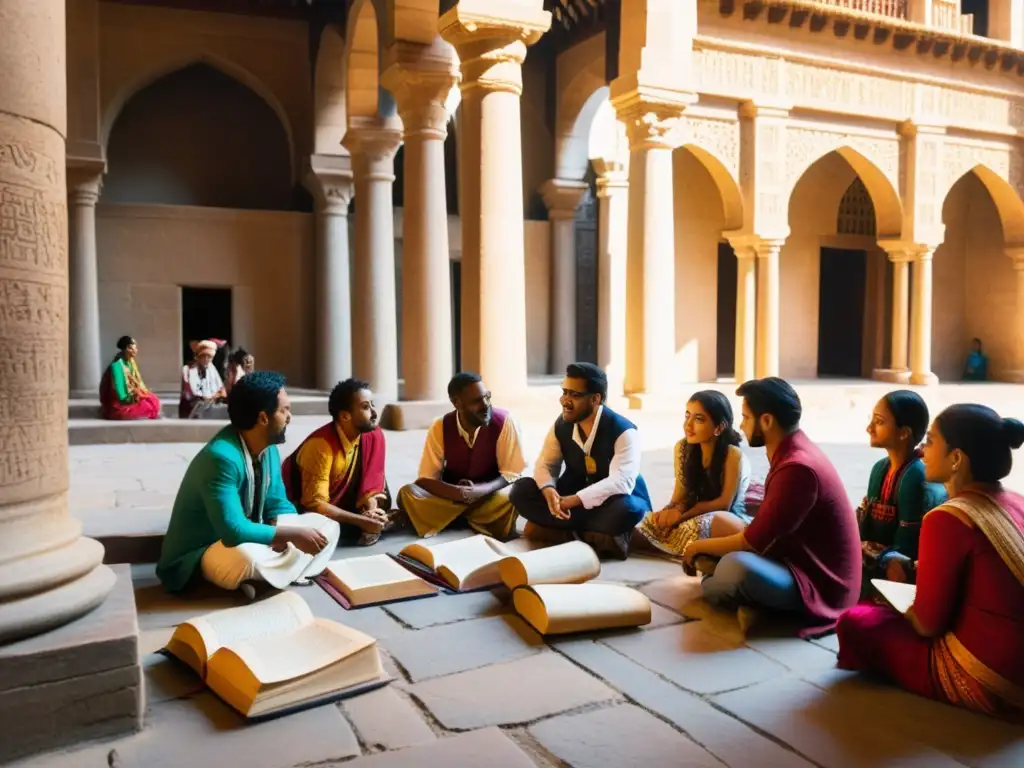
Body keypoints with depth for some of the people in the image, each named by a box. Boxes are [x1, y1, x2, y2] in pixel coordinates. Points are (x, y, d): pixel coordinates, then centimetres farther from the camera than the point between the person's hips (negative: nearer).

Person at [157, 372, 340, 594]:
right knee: (251, 556, -42)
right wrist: (293, 534, -28)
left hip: (249, 537, 9)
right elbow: (233, 532, -35)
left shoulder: (269, 449, -2)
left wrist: (282, 533, -17)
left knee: (327, 527, -2)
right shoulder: (221, 457, -29)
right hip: (201, 552, -8)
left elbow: (278, 503, 6)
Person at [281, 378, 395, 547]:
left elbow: (372, 481, -4)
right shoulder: (321, 445, -30)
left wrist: (372, 509, -23)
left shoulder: (374, 435, -13)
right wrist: (361, 520, -33)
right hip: (305, 509, -5)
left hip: (339, 501, 6)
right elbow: (315, 503, -31)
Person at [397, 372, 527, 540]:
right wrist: (458, 493, -33)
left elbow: (511, 474, -14)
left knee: (508, 497, -35)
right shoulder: (440, 427, -11)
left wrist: (478, 491, -32)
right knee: (408, 493, -23)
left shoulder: (505, 421, -17)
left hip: (490, 495, -1)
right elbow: (426, 479, -12)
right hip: (452, 497, 2)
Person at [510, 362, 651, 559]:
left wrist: (573, 500, -39)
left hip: (613, 501, -5)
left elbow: (620, 482, -32)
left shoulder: (623, 431, -22)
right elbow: (545, 464, -1)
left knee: (626, 510, -40)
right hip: (573, 497, 6)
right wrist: (548, 491, -27)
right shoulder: (561, 425, -5)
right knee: (521, 490, -16)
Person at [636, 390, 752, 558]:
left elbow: (724, 503, -15)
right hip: (697, 517, 4)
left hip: (729, 521, -4)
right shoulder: (682, 448, -2)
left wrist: (681, 514, -17)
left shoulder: (733, 455, -19)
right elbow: (682, 495, 1)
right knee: (654, 522, -20)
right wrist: (673, 512, -22)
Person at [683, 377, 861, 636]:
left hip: (819, 585, -11)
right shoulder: (793, 453, 7)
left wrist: (700, 546, -5)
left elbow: (753, 541, -21)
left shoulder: (798, 467, -25)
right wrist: (708, 545, 10)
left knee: (735, 568, -37)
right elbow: (763, 530, 16)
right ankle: (751, 602, -3)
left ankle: (709, 586, -4)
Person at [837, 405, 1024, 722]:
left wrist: (898, 608, 7)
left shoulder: (947, 519, -20)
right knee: (900, 614, 25)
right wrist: (928, 572, 19)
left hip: (984, 683, -8)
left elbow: (927, 624, -14)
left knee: (855, 621, 4)